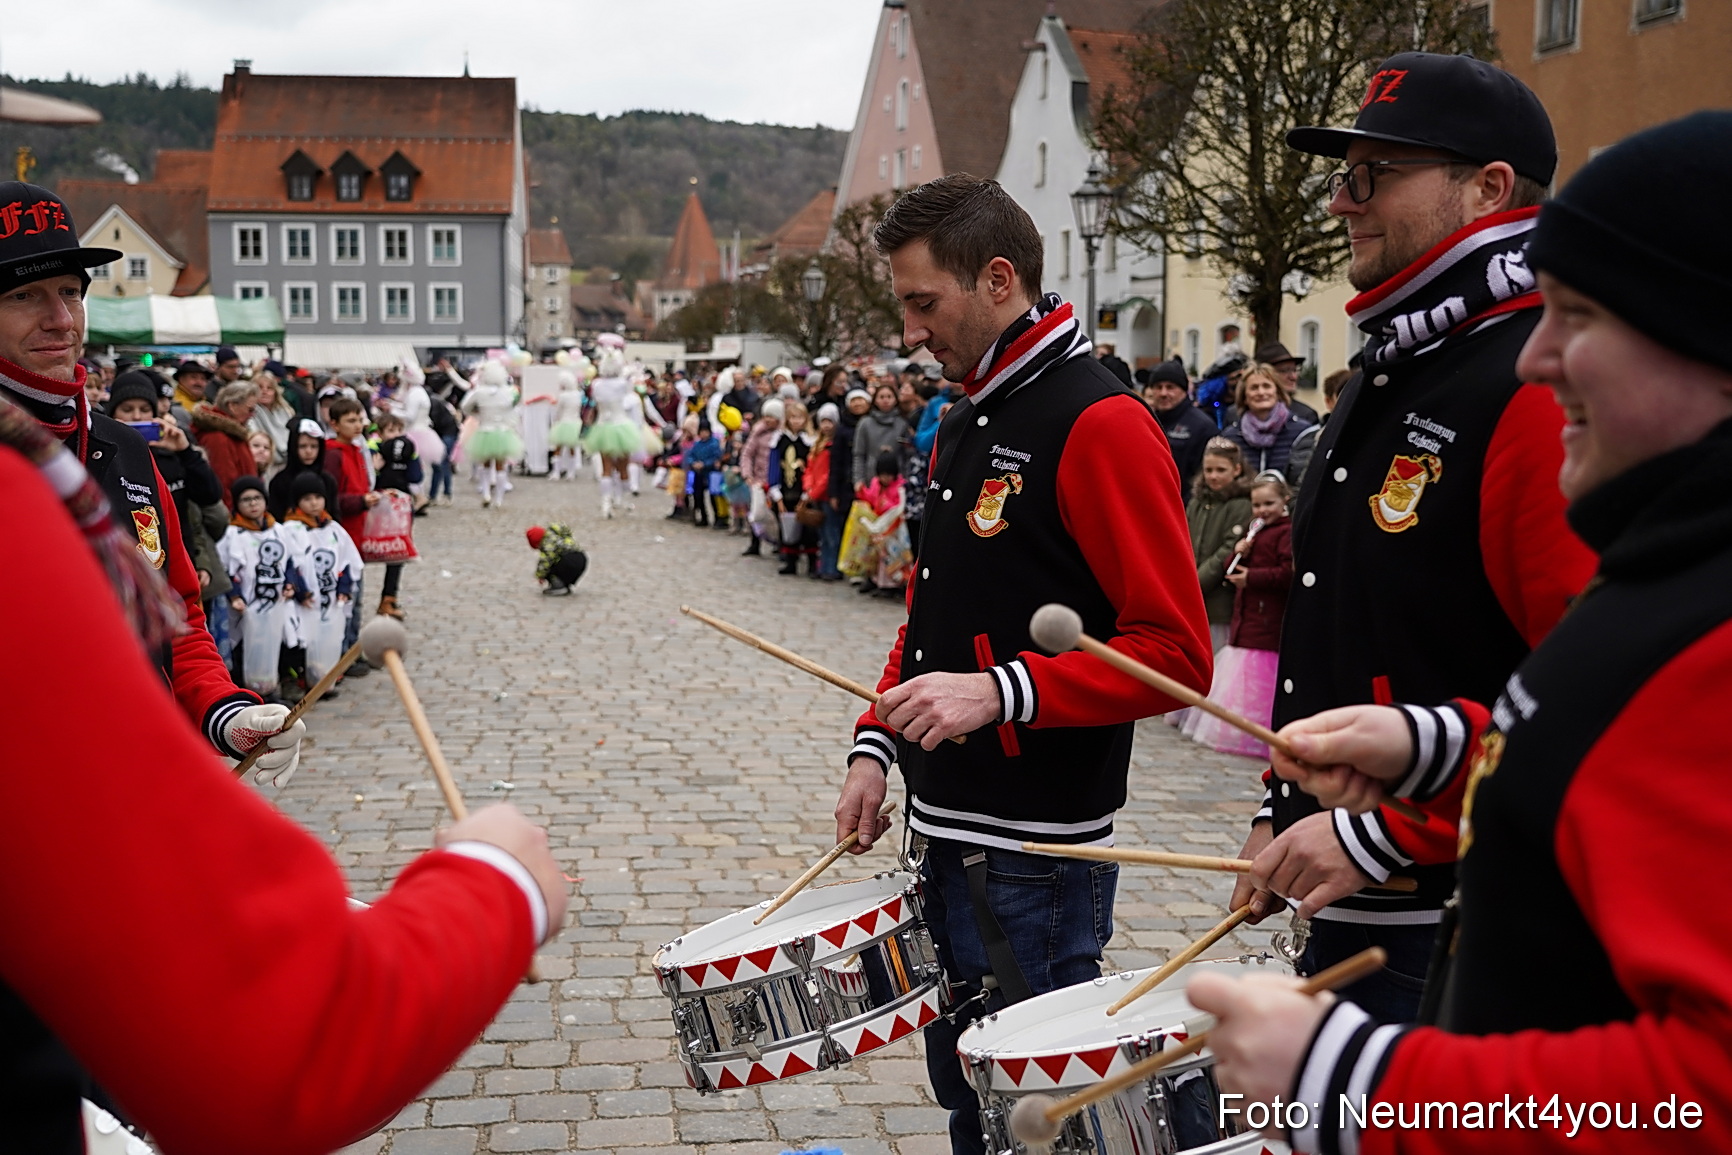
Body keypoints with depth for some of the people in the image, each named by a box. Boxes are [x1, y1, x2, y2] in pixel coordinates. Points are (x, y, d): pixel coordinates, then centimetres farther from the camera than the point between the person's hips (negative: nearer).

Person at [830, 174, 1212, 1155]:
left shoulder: (1099, 424, -15)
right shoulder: (967, 423, 13)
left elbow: (1176, 654, -20)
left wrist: (999, 692, -28)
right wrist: (878, 746, 8)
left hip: (1039, 852, -8)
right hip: (952, 832, 9)